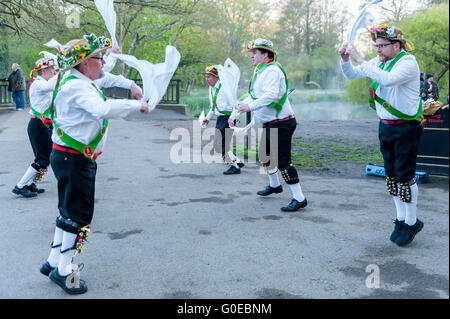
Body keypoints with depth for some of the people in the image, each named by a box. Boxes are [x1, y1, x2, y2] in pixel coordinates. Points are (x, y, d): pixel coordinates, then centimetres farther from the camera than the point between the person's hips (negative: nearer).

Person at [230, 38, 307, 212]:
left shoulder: (272, 70, -15)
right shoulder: (261, 72, 18)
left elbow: (271, 95, -30)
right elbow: (253, 97, 22)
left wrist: (251, 107, -29)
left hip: (281, 124, -11)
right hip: (269, 125, 11)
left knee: (282, 161, -13)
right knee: (265, 155, 24)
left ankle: (299, 198, -8)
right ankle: (274, 185, 45)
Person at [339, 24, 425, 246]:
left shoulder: (408, 62, -15)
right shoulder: (379, 62, 8)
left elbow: (387, 79, -33)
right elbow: (352, 75, 13)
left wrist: (360, 60, -30)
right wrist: (345, 59, -7)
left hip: (406, 128, -7)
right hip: (385, 126, 7)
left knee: (405, 176, -3)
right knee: (391, 175, 12)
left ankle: (412, 222, 11)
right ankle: (401, 218, 25)